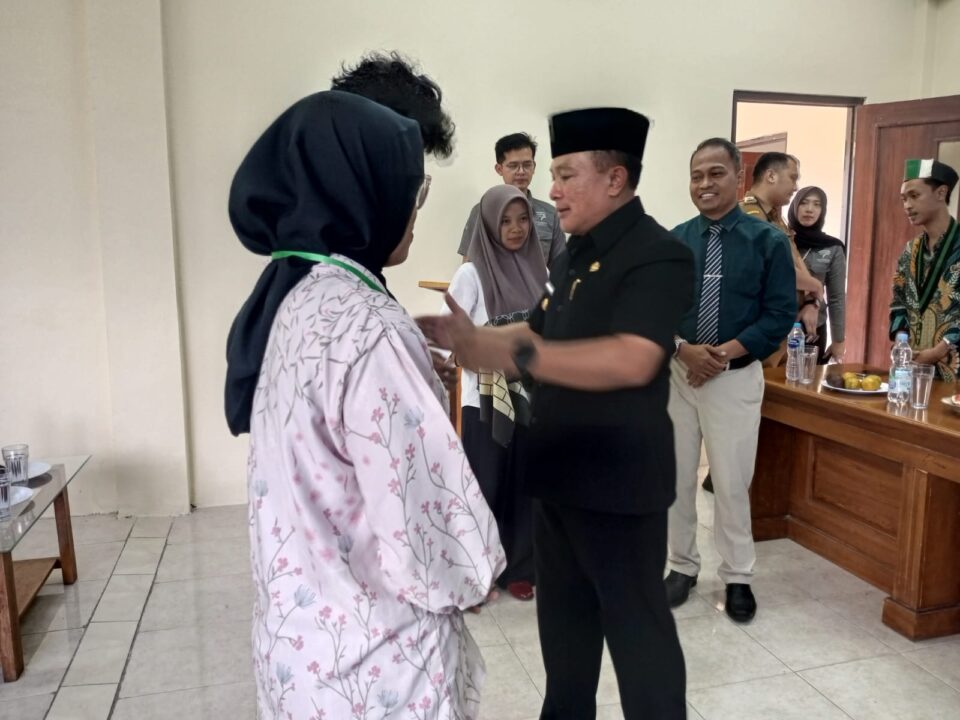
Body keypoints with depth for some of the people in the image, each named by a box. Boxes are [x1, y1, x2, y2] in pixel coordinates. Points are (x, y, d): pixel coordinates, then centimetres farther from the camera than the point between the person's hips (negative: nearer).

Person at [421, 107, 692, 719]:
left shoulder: (658, 255, -17)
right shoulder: (574, 254, 11)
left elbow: (631, 362, -31)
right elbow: (540, 335, 18)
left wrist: (505, 354, -37)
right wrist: (469, 338, 1)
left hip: (620, 482, -9)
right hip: (559, 472, 9)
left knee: (636, 625, 7)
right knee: (563, 618, 22)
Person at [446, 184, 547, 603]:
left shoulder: (538, 271, 7)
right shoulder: (472, 273, -7)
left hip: (531, 394, 5)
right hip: (485, 396, -4)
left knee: (524, 484, 10)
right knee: (484, 486, 2)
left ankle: (517, 568, 25)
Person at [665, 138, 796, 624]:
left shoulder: (768, 241, -3)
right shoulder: (673, 242, 3)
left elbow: (781, 313, -5)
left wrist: (727, 352, -16)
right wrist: (683, 349, -16)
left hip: (737, 376, -2)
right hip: (676, 372, 3)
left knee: (732, 482, 5)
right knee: (675, 477, 10)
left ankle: (737, 578, 23)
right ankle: (682, 566, 27)